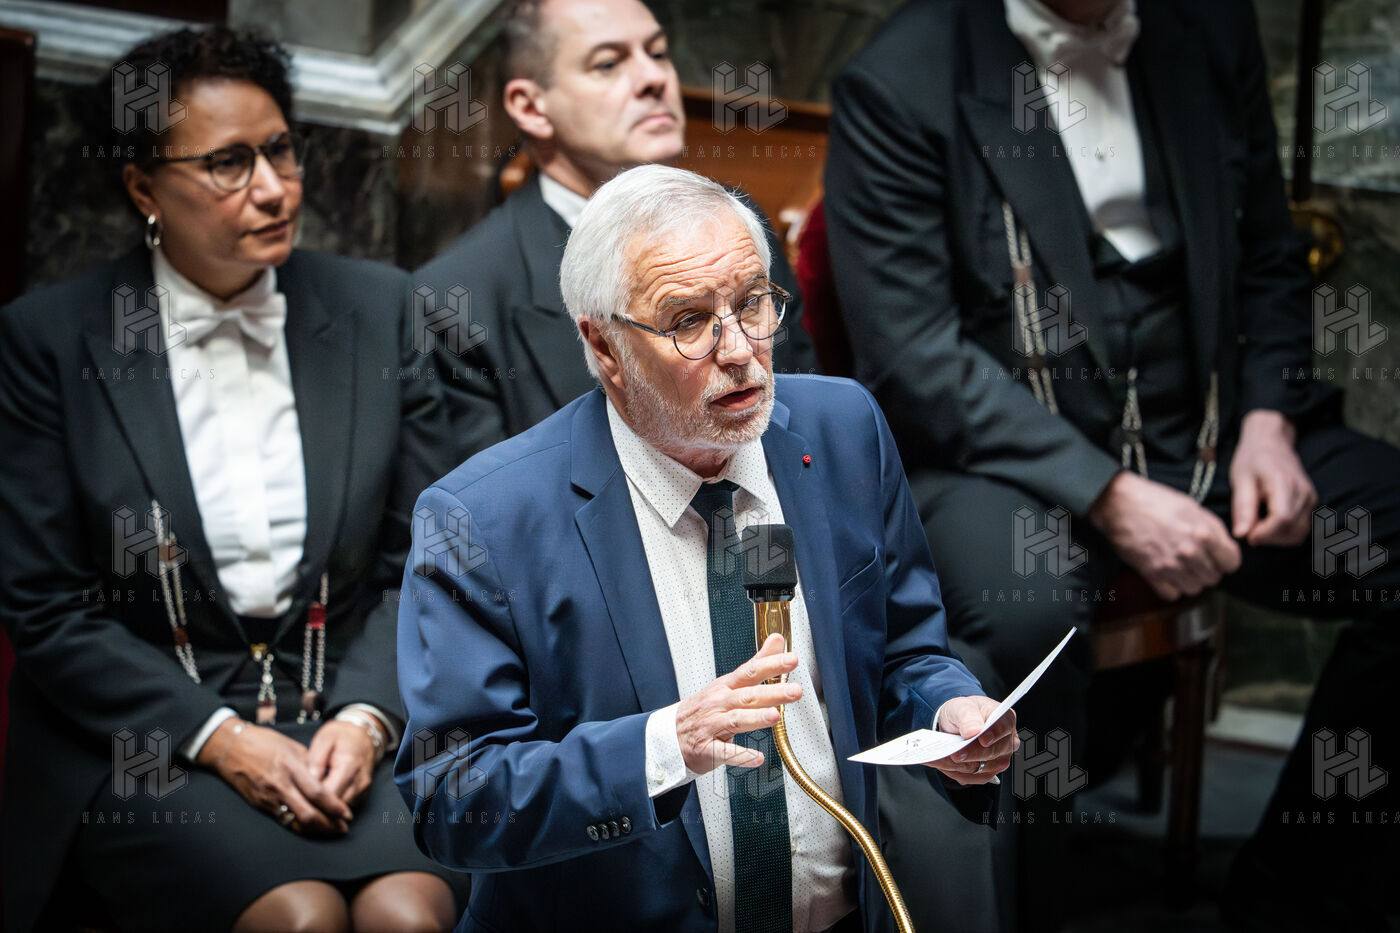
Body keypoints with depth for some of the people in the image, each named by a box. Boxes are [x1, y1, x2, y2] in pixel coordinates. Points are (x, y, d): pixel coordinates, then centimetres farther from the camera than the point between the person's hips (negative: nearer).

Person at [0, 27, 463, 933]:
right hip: (143, 739, -2)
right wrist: (220, 738, -13)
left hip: (343, 720, 2)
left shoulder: (377, 308, 5)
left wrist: (366, 716, -10)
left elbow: (420, 562, 7)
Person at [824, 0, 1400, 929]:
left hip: (1209, 433, 6)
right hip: (998, 452, -5)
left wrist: (1267, 422, -3)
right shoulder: (898, 84, -9)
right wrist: (1107, 496, -21)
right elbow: (913, 358, -14)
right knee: (1024, 612, -37)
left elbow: (1269, 256, 16)